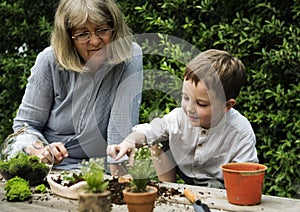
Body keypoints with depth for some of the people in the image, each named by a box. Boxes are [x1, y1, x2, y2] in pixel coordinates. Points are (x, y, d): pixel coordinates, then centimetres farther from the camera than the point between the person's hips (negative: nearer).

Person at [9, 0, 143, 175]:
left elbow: (123, 125, -13)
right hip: (49, 167, 0)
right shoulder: (50, 60, -6)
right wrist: (40, 152, -21)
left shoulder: (131, 56, -9)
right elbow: (25, 124, 0)